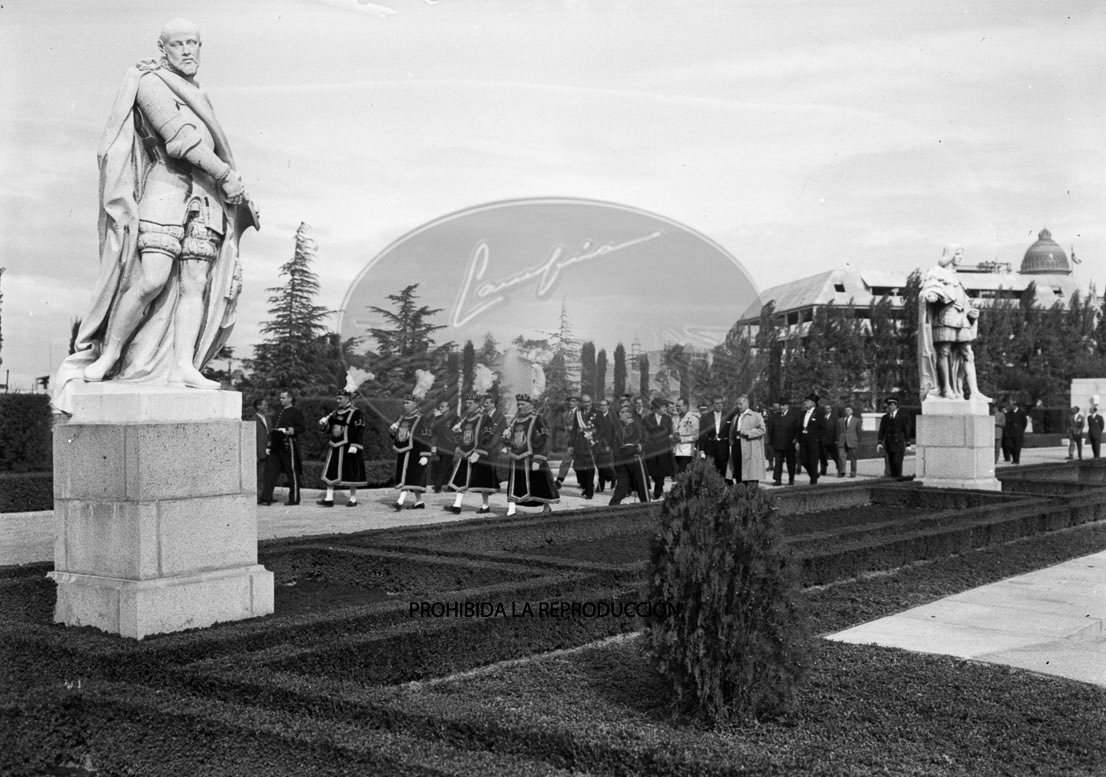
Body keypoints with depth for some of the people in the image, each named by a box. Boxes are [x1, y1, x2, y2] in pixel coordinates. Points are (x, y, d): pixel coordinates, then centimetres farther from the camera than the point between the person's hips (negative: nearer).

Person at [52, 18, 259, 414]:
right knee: (153, 279, -18)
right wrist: (227, 173, -12)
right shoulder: (150, 82, 0)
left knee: (195, 283, -5)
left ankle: (184, 366, -10)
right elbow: (180, 138, -12)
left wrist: (238, 195, 22)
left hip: (206, 194, 7)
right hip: (165, 186, -7)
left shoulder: (199, 96, 24)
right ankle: (109, 354, -4)